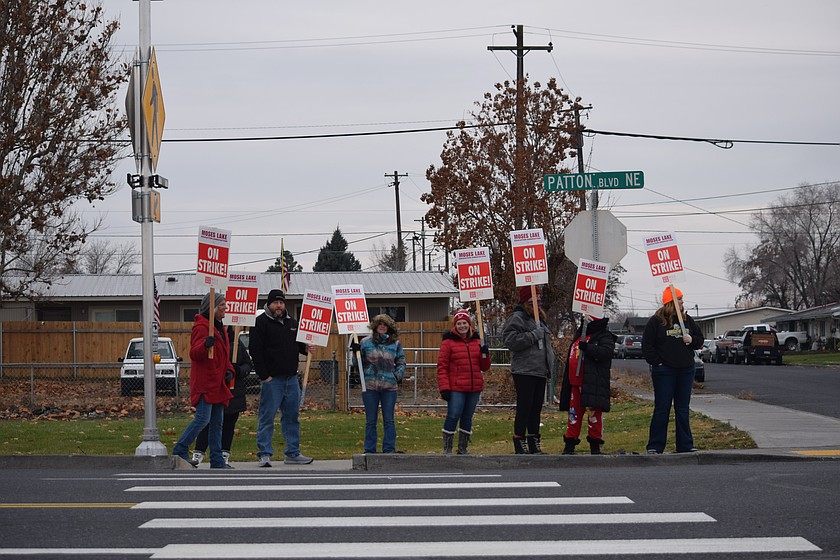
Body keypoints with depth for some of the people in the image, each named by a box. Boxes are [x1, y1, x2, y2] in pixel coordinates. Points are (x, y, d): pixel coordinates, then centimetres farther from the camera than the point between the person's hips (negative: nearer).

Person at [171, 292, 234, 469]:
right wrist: (205, 345, -39)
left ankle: (217, 460, 13)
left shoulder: (219, 327, 19)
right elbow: (194, 353, -19)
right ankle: (180, 450, -5)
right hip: (205, 382, -10)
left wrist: (228, 369, 10)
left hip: (217, 382, 10)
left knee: (217, 422, 9)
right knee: (203, 418, -15)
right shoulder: (201, 327, -11)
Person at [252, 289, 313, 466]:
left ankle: (293, 453, 16)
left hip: (291, 378, 7)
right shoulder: (261, 322, -5)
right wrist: (264, 375, -16)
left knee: (292, 416, 9)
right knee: (267, 417, -5)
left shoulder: (292, 322, 16)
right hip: (271, 379, -7)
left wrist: (305, 348, 4)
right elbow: (255, 350, -11)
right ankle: (264, 454, 0)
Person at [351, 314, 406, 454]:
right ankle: (369, 450, 11)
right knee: (370, 420, 5)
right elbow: (358, 363, 9)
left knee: (389, 420, 4)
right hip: (370, 386, -1)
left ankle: (389, 449, 10)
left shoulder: (395, 343, 8)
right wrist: (356, 352, -8)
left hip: (389, 386, 1)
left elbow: (401, 362, 14)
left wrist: (398, 375, -1)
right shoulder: (366, 342, 5)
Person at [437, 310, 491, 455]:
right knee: (453, 416, -8)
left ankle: (463, 449, 20)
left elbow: (484, 367, 16)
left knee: (467, 418, 11)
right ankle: (447, 450, 0)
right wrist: (444, 388, -13)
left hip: (474, 388, 5)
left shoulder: (477, 342, 13)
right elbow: (442, 366, -5)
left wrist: (485, 354, -4)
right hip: (456, 389, -5)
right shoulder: (448, 342, -1)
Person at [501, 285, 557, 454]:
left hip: (540, 371, 9)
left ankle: (534, 444, 16)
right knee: (524, 409, -8)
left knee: (536, 409, 11)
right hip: (524, 372, -8)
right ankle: (520, 445, -4)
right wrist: (534, 335, -20)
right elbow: (511, 341, -20)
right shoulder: (516, 319, -7)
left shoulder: (539, 319, 21)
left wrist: (552, 360, 20)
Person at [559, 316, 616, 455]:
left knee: (594, 413, -3)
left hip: (593, 384, -7)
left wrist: (587, 348, -27)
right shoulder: (579, 336, 22)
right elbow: (571, 359, 27)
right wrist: (567, 381, 24)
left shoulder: (605, 337, -1)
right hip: (575, 383, 7)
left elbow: (606, 352, -22)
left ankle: (595, 445, 6)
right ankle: (570, 443, 13)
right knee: (574, 413, 8)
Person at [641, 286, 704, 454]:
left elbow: (700, 340, 18)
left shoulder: (687, 320, 11)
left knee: (683, 409, 9)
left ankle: (685, 445, 13)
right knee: (662, 409, -3)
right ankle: (655, 446, 2)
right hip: (664, 371, -5)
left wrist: (692, 340, -4)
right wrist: (657, 362, -10)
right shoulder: (656, 321, -3)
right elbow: (647, 346, -4)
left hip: (686, 371, 5)